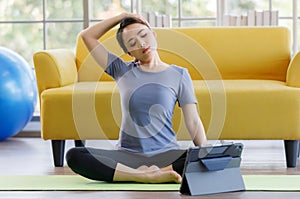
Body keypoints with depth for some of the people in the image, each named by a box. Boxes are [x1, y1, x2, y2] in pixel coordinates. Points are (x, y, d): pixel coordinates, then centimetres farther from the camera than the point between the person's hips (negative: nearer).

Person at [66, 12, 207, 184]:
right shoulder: (123, 71, 14)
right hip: (128, 154, 2)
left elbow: (193, 121, 2)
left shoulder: (179, 74, 9)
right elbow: (87, 36, 13)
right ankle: (146, 176, -29)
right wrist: (122, 16, 14)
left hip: (166, 154, -1)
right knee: (74, 156, -26)